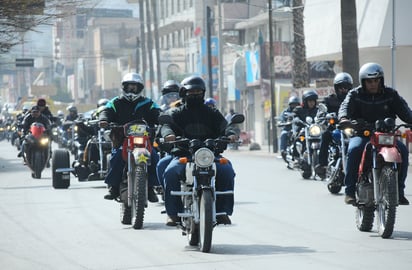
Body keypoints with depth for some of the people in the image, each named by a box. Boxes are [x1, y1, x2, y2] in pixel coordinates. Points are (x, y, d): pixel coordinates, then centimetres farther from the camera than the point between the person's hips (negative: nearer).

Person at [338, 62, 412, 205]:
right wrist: (344, 118, -40)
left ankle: (399, 191, -12)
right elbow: (345, 106, -16)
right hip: (361, 134, -2)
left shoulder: (390, 94, 8)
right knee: (354, 149, -33)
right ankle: (350, 191, -24)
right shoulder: (355, 95, 2)